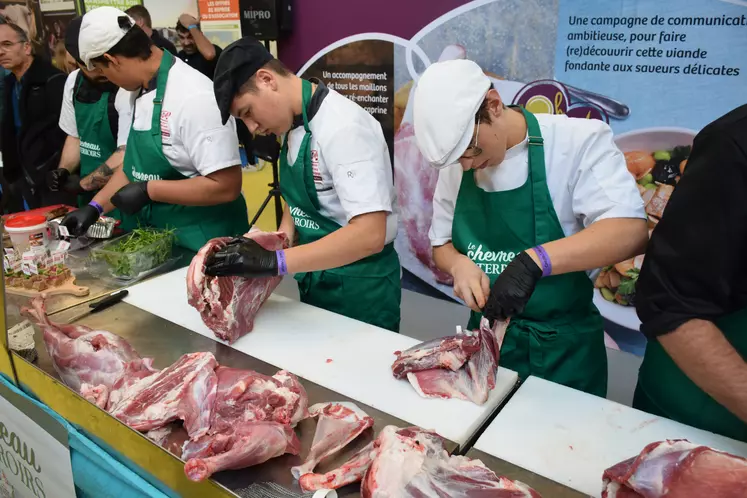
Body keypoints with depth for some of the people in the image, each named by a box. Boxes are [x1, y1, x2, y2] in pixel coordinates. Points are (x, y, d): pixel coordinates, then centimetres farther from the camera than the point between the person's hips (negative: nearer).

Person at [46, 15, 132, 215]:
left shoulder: (127, 87, -19)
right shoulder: (73, 82, 3)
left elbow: (127, 156, -21)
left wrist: (82, 184, -12)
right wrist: (63, 172, 1)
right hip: (89, 196, 7)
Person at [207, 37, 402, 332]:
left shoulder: (343, 127, -23)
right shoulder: (295, 123, 3)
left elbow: (370, 234, -31)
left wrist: (276, 262, -32)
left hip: (359, 288, -8)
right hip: (314, 281, 8)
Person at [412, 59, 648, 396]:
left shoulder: (578, 141, -15)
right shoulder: (455, 166, -1)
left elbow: (631, 232, -27)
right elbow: (441, 246, 8)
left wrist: (534, 260, -39)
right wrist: (458, 264, -15)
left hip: (563, 348, -4)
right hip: (486, 335, 4)